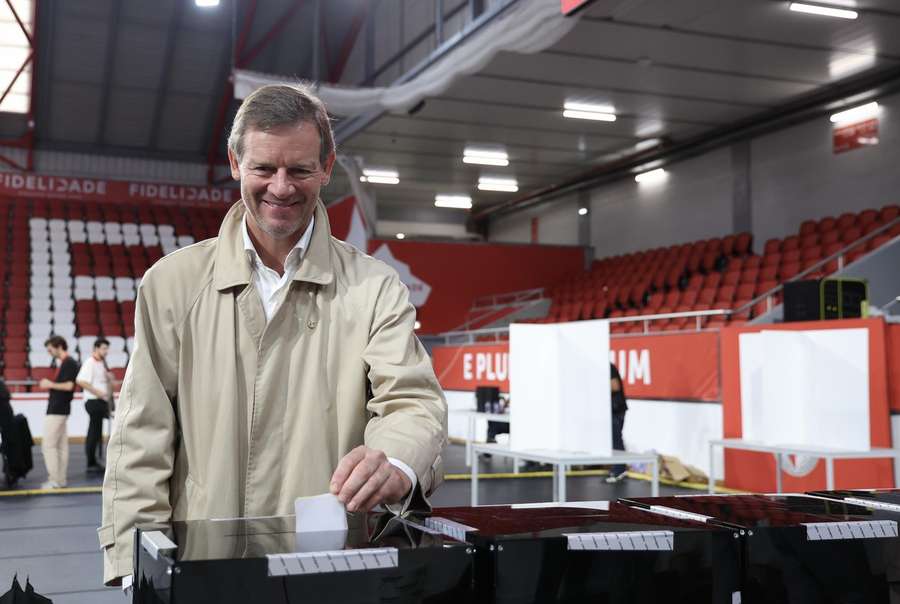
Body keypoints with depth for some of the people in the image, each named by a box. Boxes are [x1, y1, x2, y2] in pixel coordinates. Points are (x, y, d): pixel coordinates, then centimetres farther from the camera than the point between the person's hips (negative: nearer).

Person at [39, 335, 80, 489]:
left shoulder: (69, 363, -15)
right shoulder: (66, 363, 14)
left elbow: (69, 385, -23)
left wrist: (50, 384, -13)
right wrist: (49, 384, 9)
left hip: (57, 410, -10)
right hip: (60, 409, 10)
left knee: (48, 445, -8)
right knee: (61, 445, 11)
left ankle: (54, 480, -6)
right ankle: (61, 479, 14)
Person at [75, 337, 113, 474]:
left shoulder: (101, 363, 15)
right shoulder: (90, 363, -12)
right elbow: (81, 381, -24)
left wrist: (109, 378, 3)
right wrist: (98, 393, -23)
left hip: (101, 401, 9)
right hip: (94, 401, -9)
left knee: (95, 433, 14)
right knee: (94, 433, -6)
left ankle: (93, 463, 21)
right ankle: (91, 464, -1)